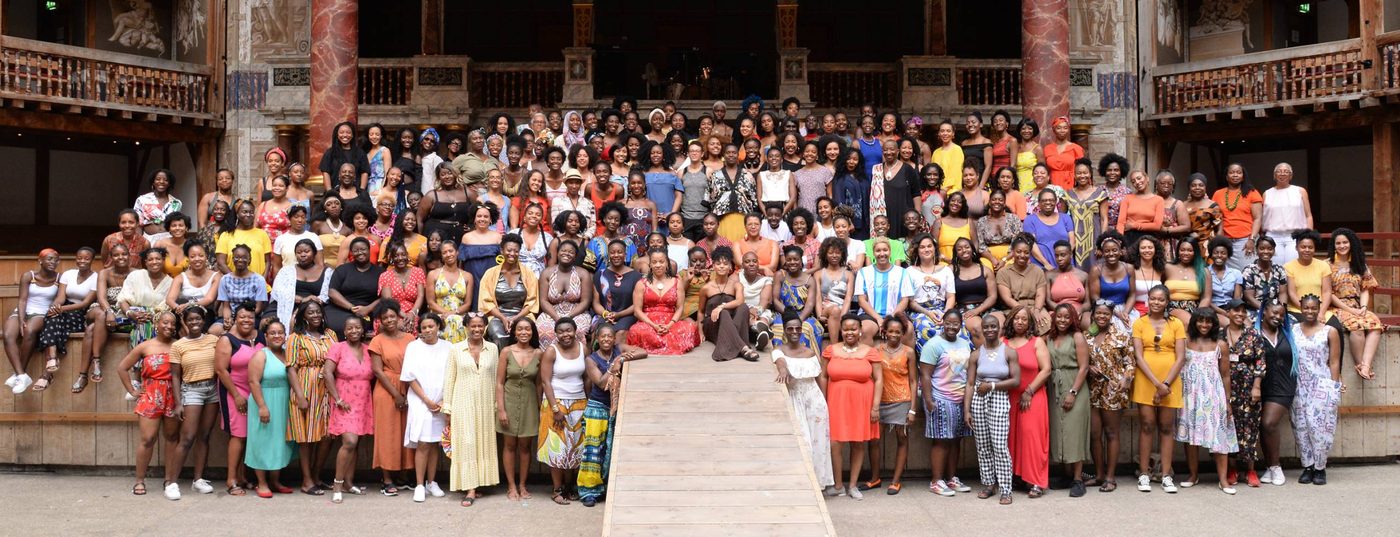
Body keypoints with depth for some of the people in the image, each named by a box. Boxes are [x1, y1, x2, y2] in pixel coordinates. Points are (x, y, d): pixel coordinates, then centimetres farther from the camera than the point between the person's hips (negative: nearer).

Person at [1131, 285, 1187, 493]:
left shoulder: (1176, 324, 6)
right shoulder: (1139, 323, 3)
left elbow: (1181, 358, 1)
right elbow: (1138, 356, -4)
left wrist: (1166, 383, -10)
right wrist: (1157, 383, -13)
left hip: (1170, 382, 1)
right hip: (1145, 382, -1)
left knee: (1166, 427, 4)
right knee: (1146, 426, 0)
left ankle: (1166, 476, 8)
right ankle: (1144, 474, 5)